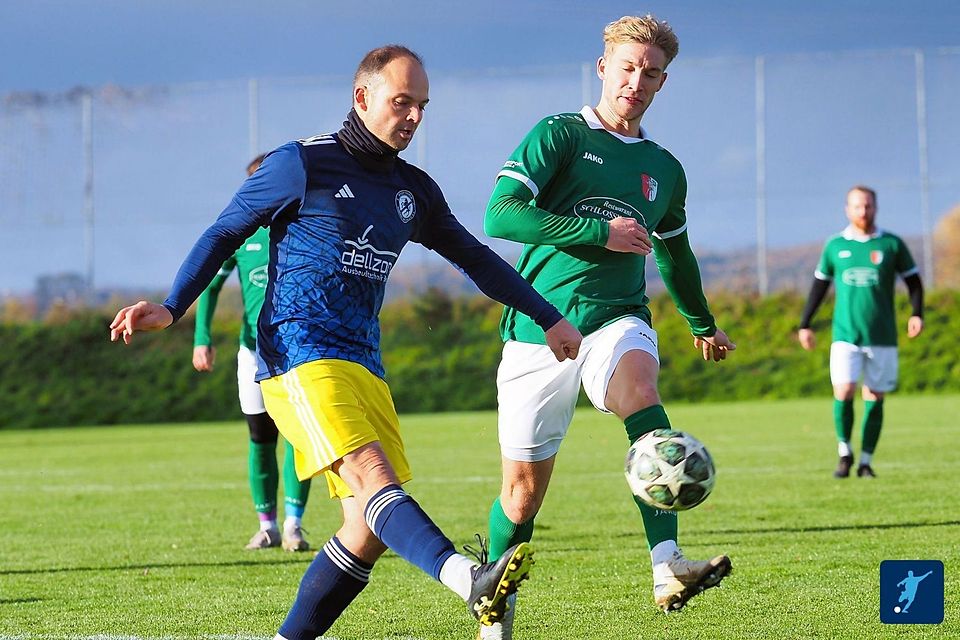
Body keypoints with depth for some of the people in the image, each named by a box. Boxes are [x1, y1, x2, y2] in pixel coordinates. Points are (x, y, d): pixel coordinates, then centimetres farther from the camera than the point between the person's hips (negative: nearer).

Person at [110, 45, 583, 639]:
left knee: (373, 528, -3)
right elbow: (225, 234, 4)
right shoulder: (300, 164, -1)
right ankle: (470, 580, -50)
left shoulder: (415, 190, 17)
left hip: (363, 366, 8)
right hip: (298, 356, -7)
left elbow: (475, 259, 28)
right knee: (371, 475, -28)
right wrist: (170, 309, -7)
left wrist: (551, 319, 27)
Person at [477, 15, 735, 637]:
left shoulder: (665, 170, 16)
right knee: (523, 490, 0)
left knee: (640, 387, -34)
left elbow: (674, 252, 35)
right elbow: (501, 214, -13)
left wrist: (703, 323, 47)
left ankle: (668, 569, -47)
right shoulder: (559, 135, 1)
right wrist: (601, 231, -14)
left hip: (617, 318, 2)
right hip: (539, 328, -2)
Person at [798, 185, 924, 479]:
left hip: (882, 337, 0)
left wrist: (917, 314, -7)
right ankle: (844, 451, 3)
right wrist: (805, 325, 14)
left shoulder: (892, 244, 3)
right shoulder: (835, 246, 7)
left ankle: (866, 461, 12)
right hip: (846, 335, 0)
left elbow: (913, 280, 9)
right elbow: (819, 285, 16)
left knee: (874, 398, 2)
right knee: (843, 392, -16)